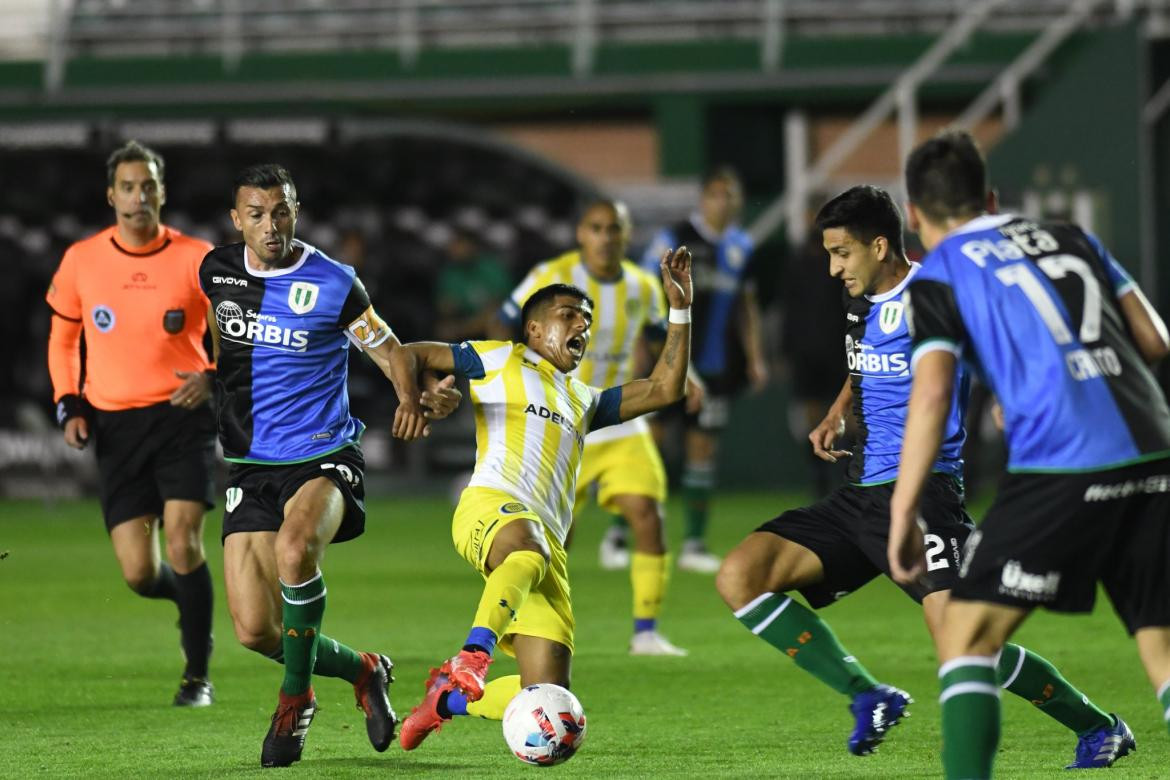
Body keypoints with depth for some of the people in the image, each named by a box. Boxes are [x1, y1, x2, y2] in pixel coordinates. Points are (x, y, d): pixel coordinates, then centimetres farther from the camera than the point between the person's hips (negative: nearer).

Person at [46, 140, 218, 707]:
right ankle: (189, 596, 33)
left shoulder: (196, 259, -4)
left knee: (183, 540, -17)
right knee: (138, 573, -5)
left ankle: (198, 675, 1)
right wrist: (70, 405, 3)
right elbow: (63, 338, 16)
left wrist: (214, 377, -14)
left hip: (183, 414, -2)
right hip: (115, 424, 2)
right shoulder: (82, 260, 2)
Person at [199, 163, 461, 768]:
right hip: (250, 466, 4)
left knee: (294, 547, -37)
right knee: (254, 631, -6)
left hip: (323, 456, -4)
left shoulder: (332, 284, -7)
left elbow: (388, 349, 0)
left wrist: (413, 396, -17)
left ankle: (296, 698, -16)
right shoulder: (215, 272, 5)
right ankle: (362, 671, 24)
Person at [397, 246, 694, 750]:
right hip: (491, 507, -6)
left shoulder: (585, 401, 35)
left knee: (547, 696, -5)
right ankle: (472, 657, -58)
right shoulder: (501, 360, 21)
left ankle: (449, 697, 19)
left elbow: (665, 389, 28)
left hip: (549, 543, 6)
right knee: (527, 549, -45)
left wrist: (679, 309, 24)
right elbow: (409, 354, 22)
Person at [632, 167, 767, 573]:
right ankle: (619, 533, 3)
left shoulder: (741, 247, 9)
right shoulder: (674, 239, -8)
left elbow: (747, 306, 19)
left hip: (715, 367, 5)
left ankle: (694, 544, 11)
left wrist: (755, 358, 14)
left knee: (703, 448, 6)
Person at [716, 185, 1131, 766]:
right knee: (739, 577, -5)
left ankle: (1096, 726, 0)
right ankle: (867, 697, -2)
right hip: (860, 496, 8)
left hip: (922, 493, -8)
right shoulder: (861, 302, 15)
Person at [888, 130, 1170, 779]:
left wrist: (903, 511, -5)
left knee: (968, 637, 3)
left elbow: (932, 392, -6)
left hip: (1058, 468, -4)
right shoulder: (1071, 237, 21)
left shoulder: (939, 275, 7)